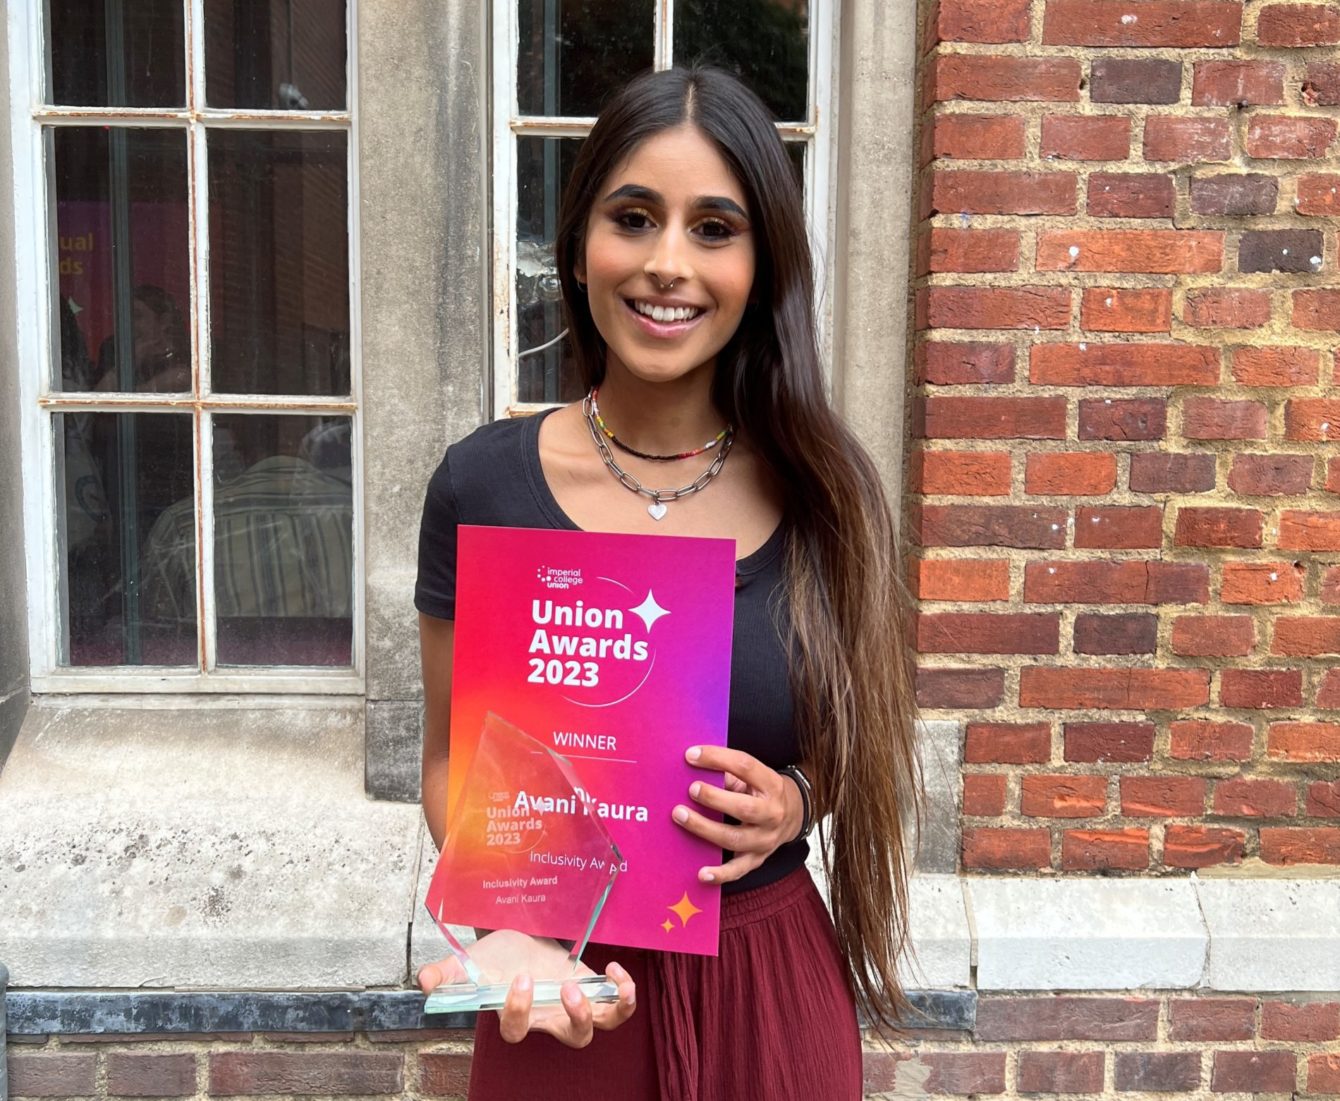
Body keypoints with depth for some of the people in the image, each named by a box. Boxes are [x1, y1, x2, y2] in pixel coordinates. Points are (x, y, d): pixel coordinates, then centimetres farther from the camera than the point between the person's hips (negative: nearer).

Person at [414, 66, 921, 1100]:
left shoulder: (819, 489, -7)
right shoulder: (485, 484, -10)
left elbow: (855, 740, 6)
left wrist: (793, 804, -14)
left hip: (771, 989, 1)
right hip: (568, 1000, -1)